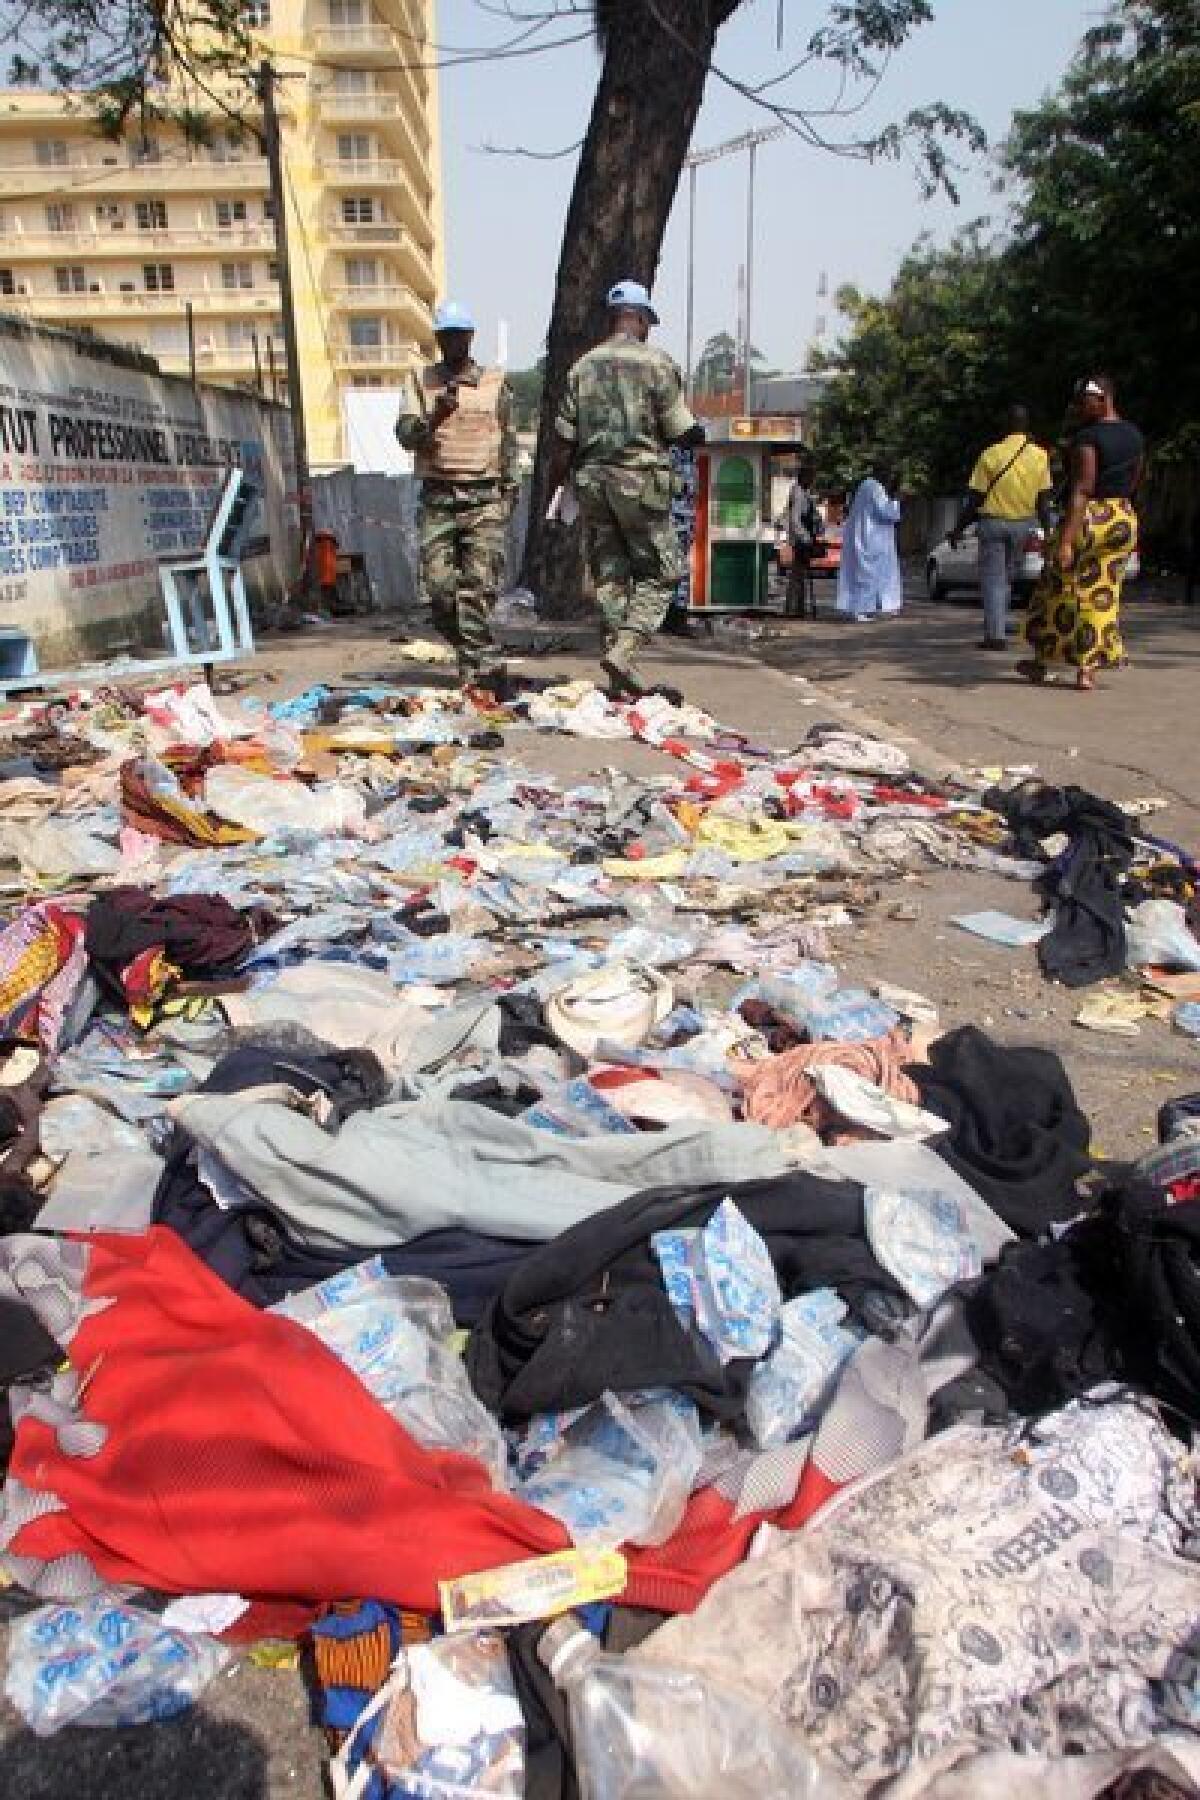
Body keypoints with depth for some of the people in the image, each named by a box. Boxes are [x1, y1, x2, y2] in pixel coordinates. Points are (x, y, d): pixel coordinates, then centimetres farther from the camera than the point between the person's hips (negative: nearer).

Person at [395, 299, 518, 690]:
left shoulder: (495, 383, 13)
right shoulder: (421, 383, 11)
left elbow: (508, 439, 18)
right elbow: (405, 434, -2)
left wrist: (509, 487, 9)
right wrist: (433, 418, -21)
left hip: (485, 497, -1)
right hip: (438, 497, 1)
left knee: (479, 583, -12)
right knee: (438, 583, -3)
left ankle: (474, 667, -9)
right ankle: (482, 658, 14)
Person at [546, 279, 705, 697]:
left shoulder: (582, 367, 9)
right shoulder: (656, 362, -4)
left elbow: (563, 441, 6)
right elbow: (682, 433, -4)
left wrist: (552, 492, 14)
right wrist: (699, 434, 18)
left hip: (590, 478, 5)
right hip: (639, 478, -5)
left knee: (609, 576, 9)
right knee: (660, 574, 5)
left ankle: (620, 682, 9)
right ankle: (623, 651, -15)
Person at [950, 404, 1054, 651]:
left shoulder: (991, 455, -12)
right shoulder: (1040, 456, -2)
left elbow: (975, 499, -10)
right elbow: (1043, 500, 1)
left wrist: (958, 529, -1)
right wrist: (1047, 530, 10)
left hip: (993, 522, -4)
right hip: (1023, 523, 4)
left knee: (993, 579, 1)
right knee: (1007, 575, 20)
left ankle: (996, 635, -4)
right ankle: (1000, 622, 26)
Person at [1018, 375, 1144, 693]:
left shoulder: (1087, 437, -15)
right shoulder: (1135, 436, 9)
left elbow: (1081, 490, -22)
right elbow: (1133, 482, 17)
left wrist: (1065, 540, -26)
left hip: (1087, 519, -6)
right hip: (1124, 521, 7)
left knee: (1058, 592, 9)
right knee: (1100, 595, 10)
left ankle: (1041, 663, 20)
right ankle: (1087, 669, 5)